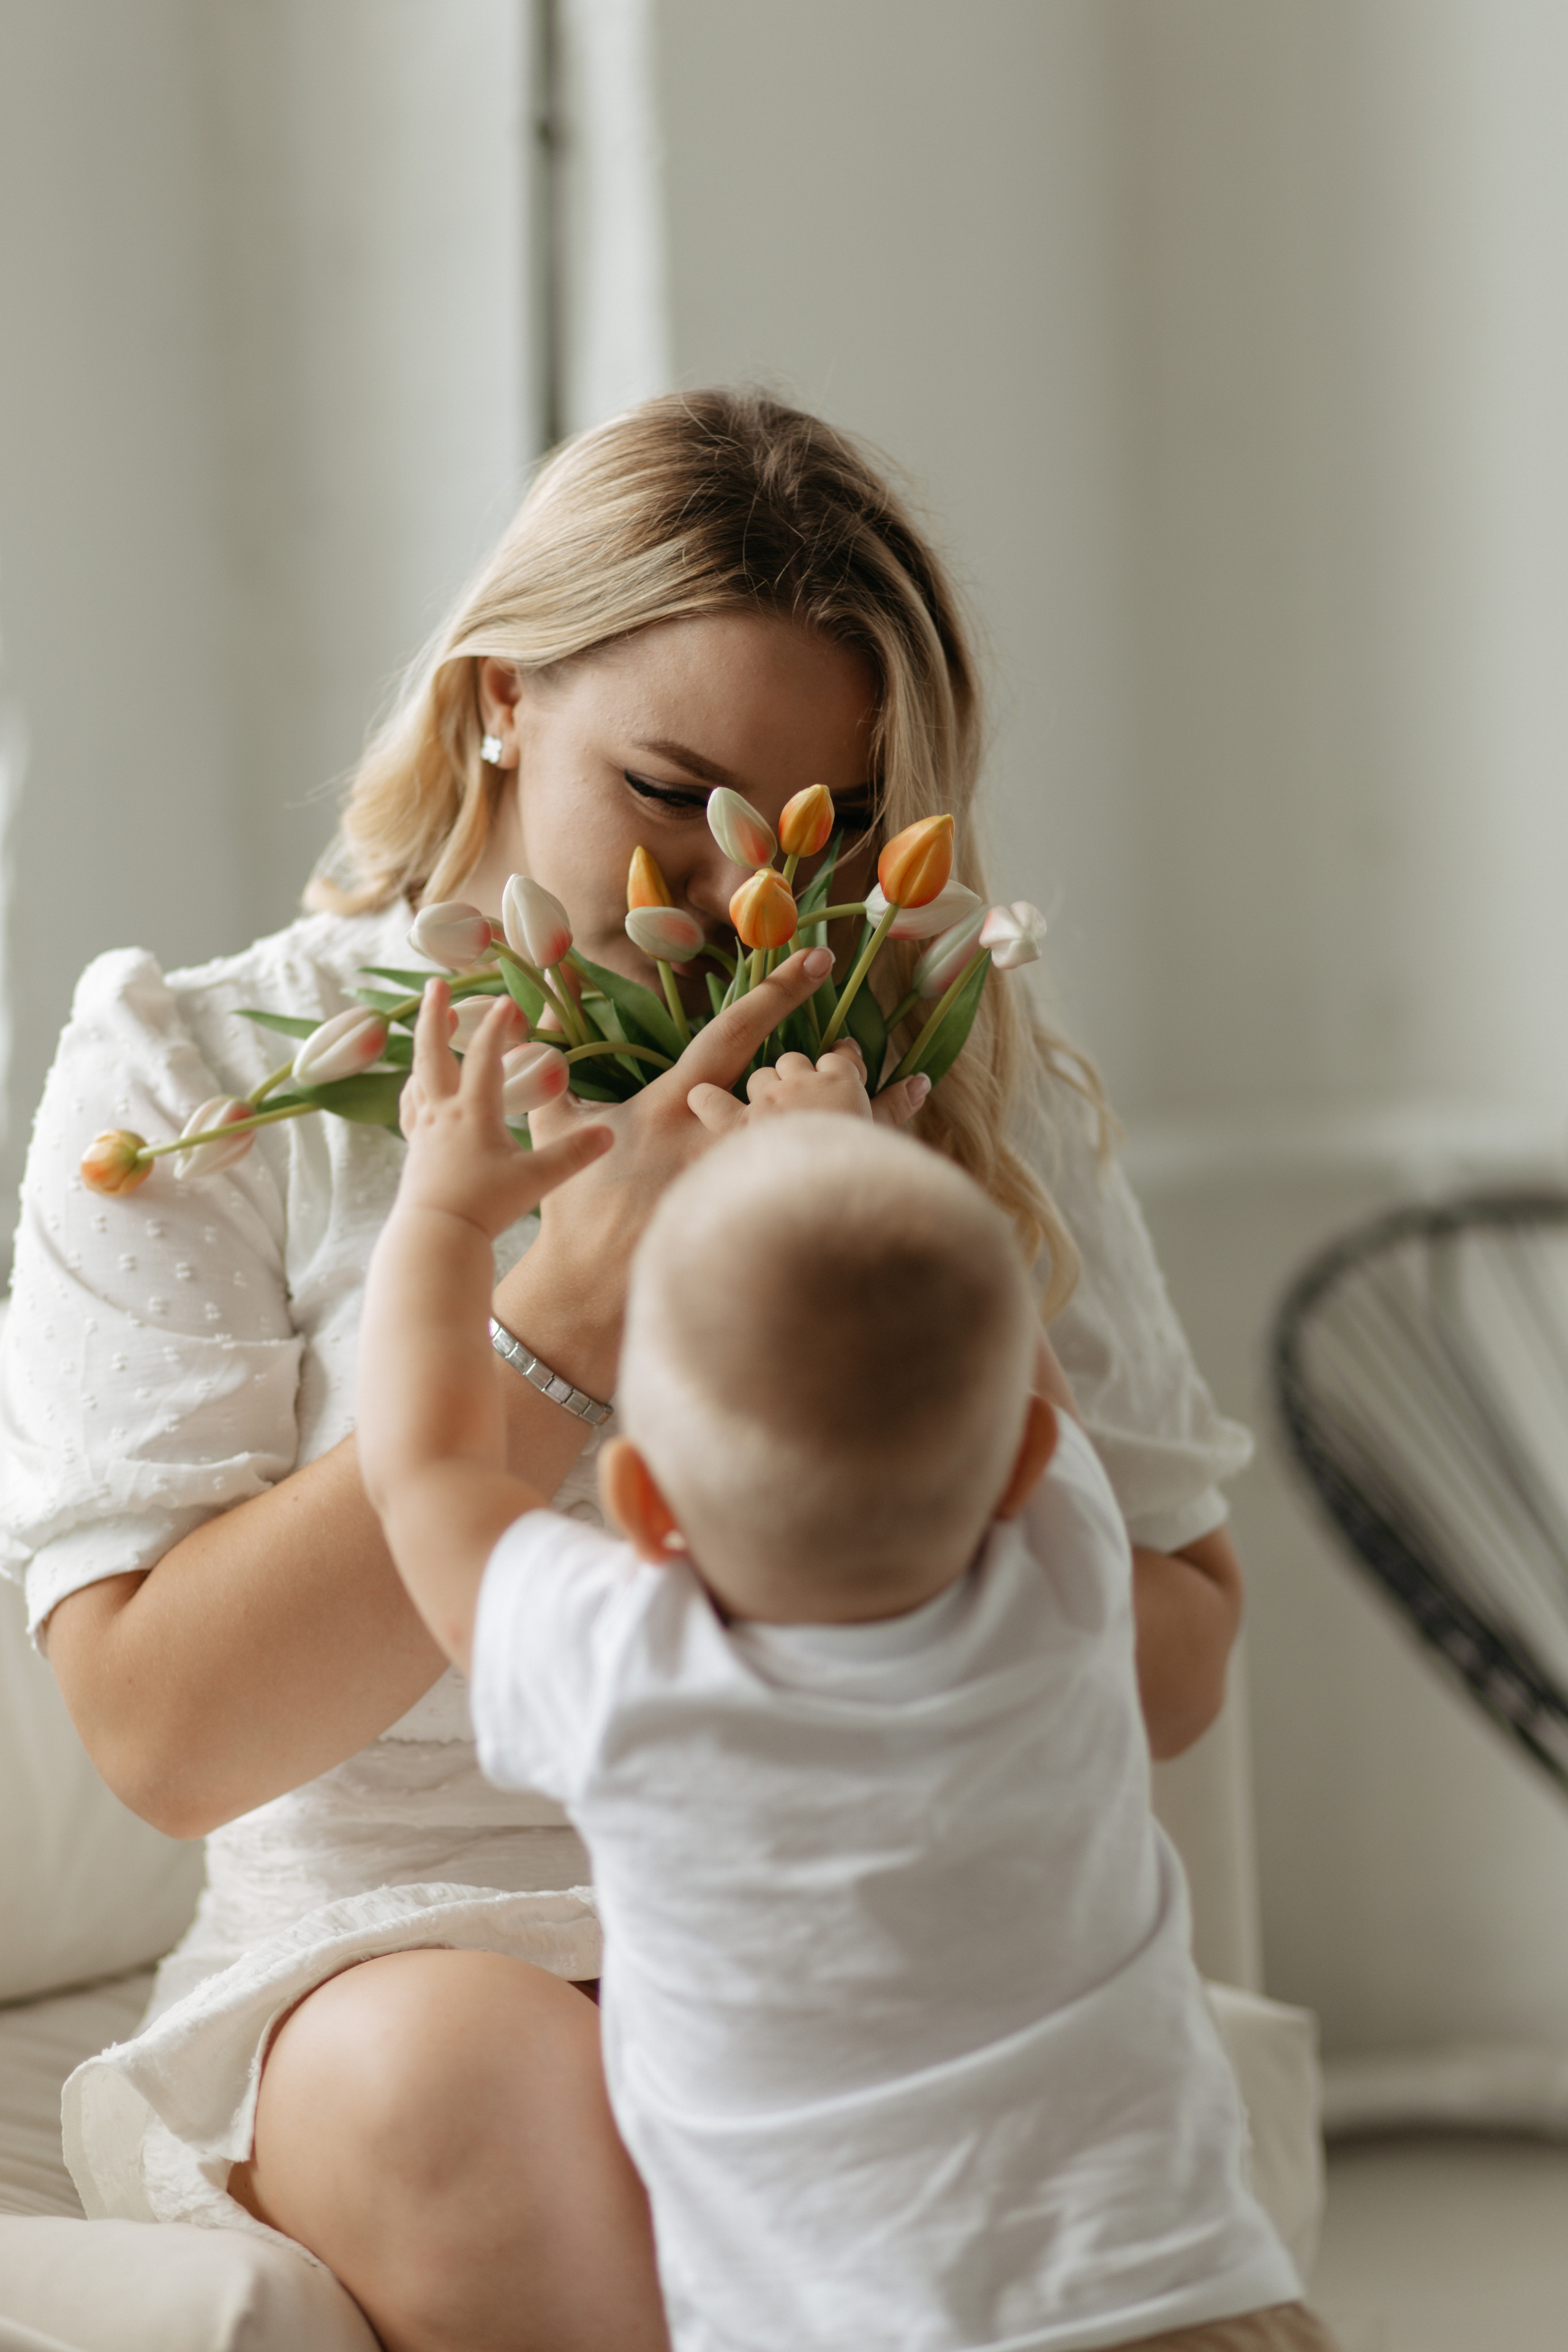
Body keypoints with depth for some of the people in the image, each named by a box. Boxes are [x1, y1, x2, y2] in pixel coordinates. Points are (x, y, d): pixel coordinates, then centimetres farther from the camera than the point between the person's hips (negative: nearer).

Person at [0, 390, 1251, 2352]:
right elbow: (163, 1731, -11)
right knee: (456, 2076, -36)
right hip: (402, 1952, 0)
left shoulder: (963, 1084, 8)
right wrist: (574, 1307, -19)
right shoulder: (196, 1071, 0)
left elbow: (1177, 1662, 9)